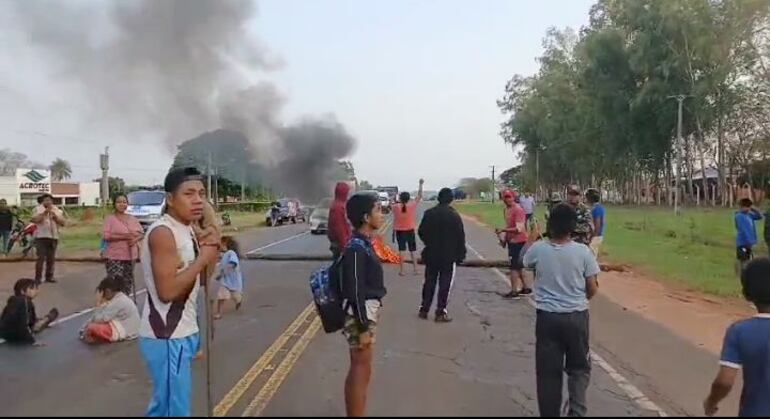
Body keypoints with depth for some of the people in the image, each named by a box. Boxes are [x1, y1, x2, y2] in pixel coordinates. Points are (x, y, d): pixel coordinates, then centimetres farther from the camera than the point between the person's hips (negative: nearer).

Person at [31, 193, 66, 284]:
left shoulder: (57, 210, 11)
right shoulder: (38, 209, 2)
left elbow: (63, 223, 3)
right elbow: (34, 220, -14)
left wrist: (55, 216, -11)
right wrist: (44, 213, -21)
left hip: (54, 237, 4)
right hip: (41, 237, -4)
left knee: (51, 258, 7)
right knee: (41, 258, -10)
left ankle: (49, 276, 16)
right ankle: (37, 278, -5)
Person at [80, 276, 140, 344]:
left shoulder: (117, 302, -21)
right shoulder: (121, 297, 8)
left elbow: (99, 320, -18)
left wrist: (98, 303, -11)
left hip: (124, 332, -10)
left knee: (92, 328, -21)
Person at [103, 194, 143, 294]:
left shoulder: (132, 219, 12)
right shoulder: (110, 218, -3)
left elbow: (141, 233, 12)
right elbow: (105, 235, -14)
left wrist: (135, 239, -11)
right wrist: (124, 236, -21)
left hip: (130, 256, 5)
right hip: (114, 257, -5)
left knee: (127, 283, 11)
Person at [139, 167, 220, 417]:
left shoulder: (187, 230, 9)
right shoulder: (163, 232, -20)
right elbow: (167, 291, -26)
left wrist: (211, 252, -2)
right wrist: (203, 259, -18)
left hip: (183, 332, 9)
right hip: (166, 337, -9)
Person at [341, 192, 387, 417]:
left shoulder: (364, 243, 7)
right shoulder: (356, 248, -21)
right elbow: (354, 291, -22)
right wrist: (364, 327, -20)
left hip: (367, 311, 9)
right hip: (360, 314, -9)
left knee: (360, 369, 19)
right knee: (361, 369, 1)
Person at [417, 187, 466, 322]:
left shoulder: (429, 213, 0)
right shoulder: (454, 215, -12)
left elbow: (421, 232, 5)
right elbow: (460, 237, -10)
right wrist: (460, 254, -1)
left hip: (431, 254, 4)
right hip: (449, 255, -4)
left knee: (429, 282, 15)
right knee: (445, 284, 3)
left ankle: (424, 309, 21)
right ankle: (440, 313, 4)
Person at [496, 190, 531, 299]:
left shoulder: (518, 210, -18)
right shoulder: (506, 210, 10)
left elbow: (519, 229, -26)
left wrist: (503, 230, -31)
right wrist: (504, 239, 10)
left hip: (519, 241, -9)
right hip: (511, 241, 9)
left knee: (514, 266, -7)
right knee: (518, 266, 17)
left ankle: (514, 291, -1)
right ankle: (526, 287, 27)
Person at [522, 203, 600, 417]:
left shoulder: (538, 249, -10)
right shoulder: (583, 251, -11)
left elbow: (526, 263, 15)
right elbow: (592, 289, -3)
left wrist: (535, 239, 26)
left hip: (547, 317, 0)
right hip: (577, 317, 0)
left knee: (548, 371, 10)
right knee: (579, 367, 19)